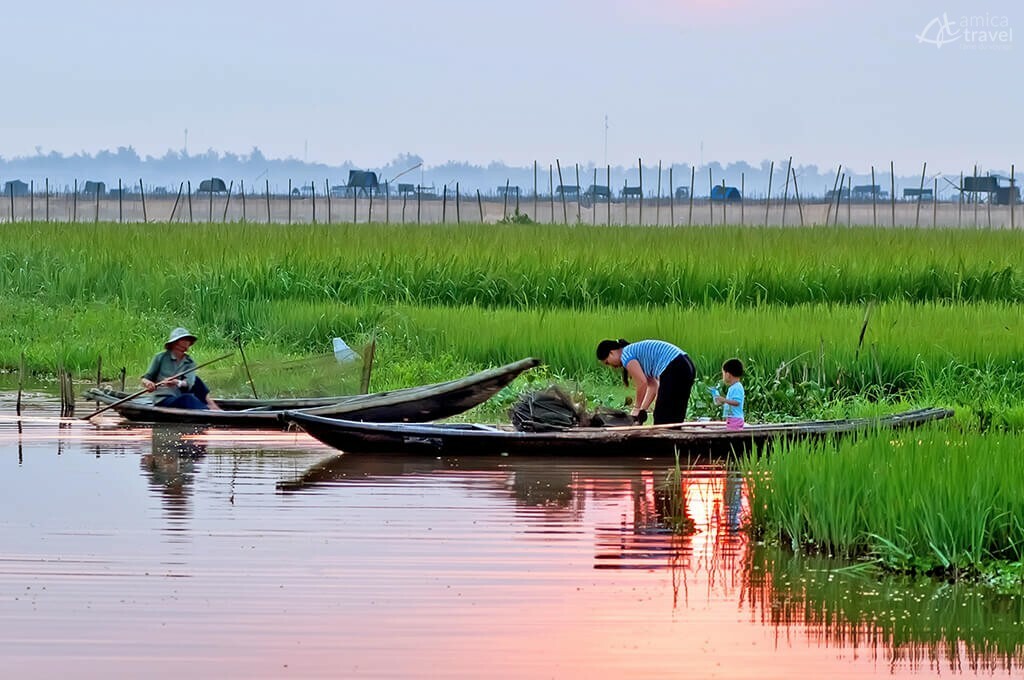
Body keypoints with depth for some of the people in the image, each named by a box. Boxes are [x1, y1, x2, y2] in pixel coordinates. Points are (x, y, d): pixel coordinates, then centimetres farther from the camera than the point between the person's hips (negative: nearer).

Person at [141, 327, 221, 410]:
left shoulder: (189, 363, 9)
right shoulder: (161, 358, 3)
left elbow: (189, 382, -11)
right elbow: (145, 378, 3)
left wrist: (179, 383, -35)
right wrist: (148, 383, -23)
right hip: (162, 401, -5)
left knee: (195, 381, -16)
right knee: (186, 399, -32)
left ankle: (210, 404, -24)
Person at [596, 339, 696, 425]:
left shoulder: (626, 355, -3)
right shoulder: (635, 350, 25)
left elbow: (642, 382, -12)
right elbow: (652, 385, 20)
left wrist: (637, 408, 1)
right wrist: (642, 410, 15)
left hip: (673, 370, -10)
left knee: (663, 418, -4)